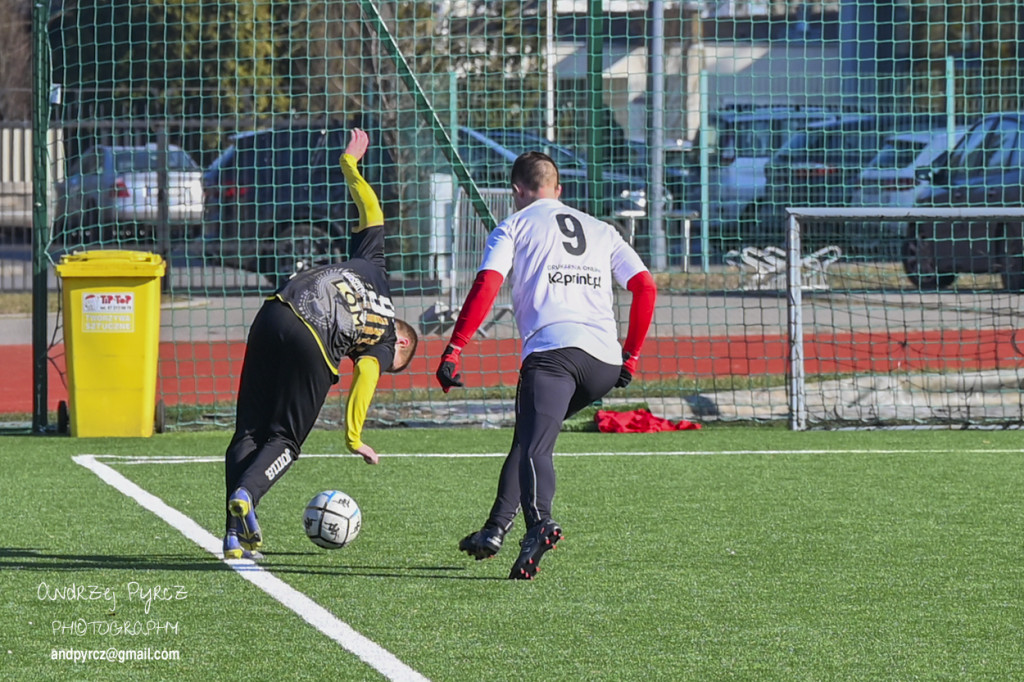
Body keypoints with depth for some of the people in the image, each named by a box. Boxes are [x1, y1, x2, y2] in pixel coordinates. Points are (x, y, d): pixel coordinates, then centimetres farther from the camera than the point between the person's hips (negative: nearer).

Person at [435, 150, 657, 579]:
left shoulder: (513, 227, 15)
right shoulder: (601, 231, 28)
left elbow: (486, 287, -1)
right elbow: (645, 287, 17)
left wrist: (453, 351, -3)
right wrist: (630, 357, 23)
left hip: (552, 350, -5)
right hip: (605, 363, 5)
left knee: (534, 447, -19)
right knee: (530, 435, 23)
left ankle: (540, 524, -47)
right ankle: (495, 529, 17)